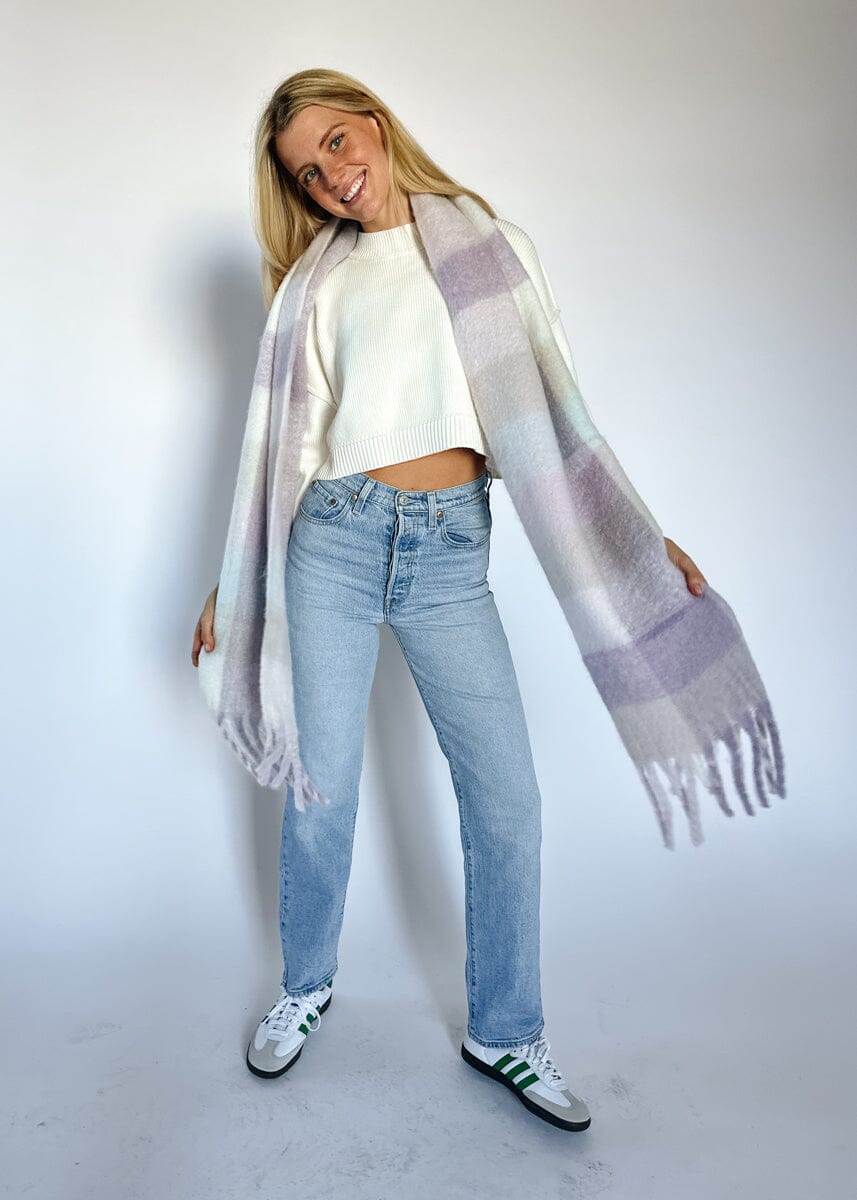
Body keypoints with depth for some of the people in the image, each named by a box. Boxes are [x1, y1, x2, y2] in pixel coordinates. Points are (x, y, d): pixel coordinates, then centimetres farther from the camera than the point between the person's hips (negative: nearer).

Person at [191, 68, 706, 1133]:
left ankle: (504, 1033, 21)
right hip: (336, 539, 1)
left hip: (452, 553, 0)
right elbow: (297, 444, 11)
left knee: (505, 795, -1)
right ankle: (305, 986, 33)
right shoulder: (326, 284, 12)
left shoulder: (499, 245, 11)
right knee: (322, 790, 6)